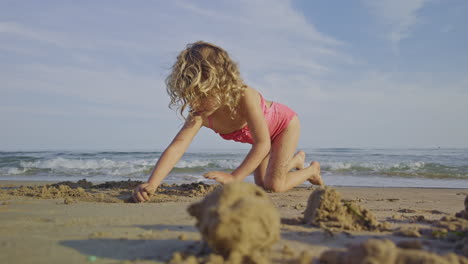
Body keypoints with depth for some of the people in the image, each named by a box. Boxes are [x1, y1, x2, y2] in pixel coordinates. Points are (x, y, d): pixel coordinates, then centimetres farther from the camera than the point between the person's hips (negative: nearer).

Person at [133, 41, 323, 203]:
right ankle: (297, 159, 40)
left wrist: (234, 177, -52)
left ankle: (312, 170, 15)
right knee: (261, 185, 14)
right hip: (264, 136, 6)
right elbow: (177, 147, -42)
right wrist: (151, 185, -55)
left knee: (273, 185, -15)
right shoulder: (200, 114, -31)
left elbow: (263, 144, -44)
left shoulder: (245, 96, -44)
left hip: (285, 123, -6)